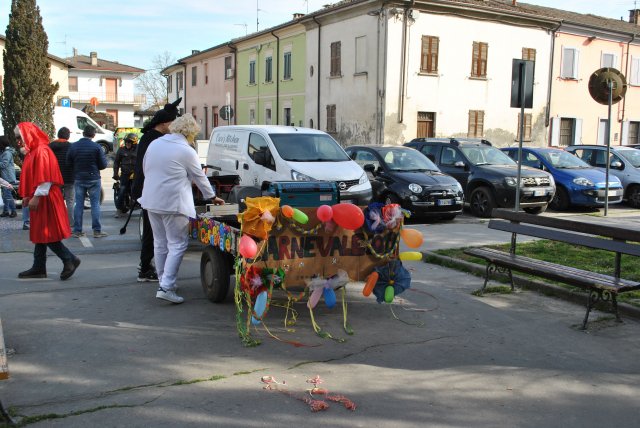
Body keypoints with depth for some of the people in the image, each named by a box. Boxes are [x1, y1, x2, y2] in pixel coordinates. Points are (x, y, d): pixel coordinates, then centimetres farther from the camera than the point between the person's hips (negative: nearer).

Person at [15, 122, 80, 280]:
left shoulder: (41, 151, -15)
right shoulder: (33, 151, 16)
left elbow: (45, 178, -21)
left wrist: (36, 197, -22)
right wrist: (28, 195, 16)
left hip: (45, 200, -10)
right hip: (39, 200, 10)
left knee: (46, 234, -7)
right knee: (40, 234, 11)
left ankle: (70, 260, 1)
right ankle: (39, 268, 17)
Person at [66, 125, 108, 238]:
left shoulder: (73, 146, 0)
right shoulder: (96, 147, -10)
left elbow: (68, 163, 7)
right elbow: (103, 165, -7)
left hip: (78, 179, 3)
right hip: (93, 179, -3)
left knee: (78, 204, 8)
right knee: (95, 204, 2)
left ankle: (77, 230, 9)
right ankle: (97, 231, 2)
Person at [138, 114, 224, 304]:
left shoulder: (154, 144, 9)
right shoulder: (186, 151, -10)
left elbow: (145, 169, 19)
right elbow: (200, 177, 0)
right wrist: (212, 197, 14)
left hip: (151, 201, 8)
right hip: (173, 204, -7)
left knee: (160, 243, 17)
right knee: (178, 245, -2)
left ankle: (164, 281, 26)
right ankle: (166, 287, -9)